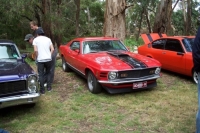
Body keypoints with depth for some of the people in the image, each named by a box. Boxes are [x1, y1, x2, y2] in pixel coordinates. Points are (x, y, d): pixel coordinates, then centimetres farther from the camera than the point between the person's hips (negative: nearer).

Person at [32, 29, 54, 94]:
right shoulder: (48, 39, 11)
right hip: (48, 59, 3)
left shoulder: (35, 40, 1)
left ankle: (42, 90, 9)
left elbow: (35, 50, -11)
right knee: (48, 73, 20)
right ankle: (49, 87, 20)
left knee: (41, 75, 6)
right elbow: (52, 49, 3)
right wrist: (50, 55, 13)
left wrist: (37, 57, 3)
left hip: (40, 60, -3)